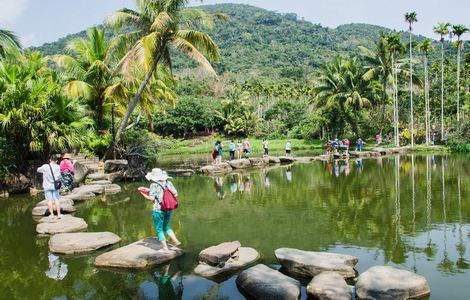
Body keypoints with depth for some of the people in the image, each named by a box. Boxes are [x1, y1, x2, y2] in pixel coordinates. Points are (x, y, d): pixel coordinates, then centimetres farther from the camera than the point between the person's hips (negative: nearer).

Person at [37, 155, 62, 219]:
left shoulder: (45, 167, -11)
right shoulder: (58, 167, -7)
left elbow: (38, 170, 7)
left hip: (47, 186, -1)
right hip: (55, 186, 1)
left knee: (49, 200, 4)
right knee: (56, 200, 5)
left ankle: (51, 214, 5)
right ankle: (59, 214, 5)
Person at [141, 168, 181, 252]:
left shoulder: (154, 185, -12)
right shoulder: (168, 183, 2)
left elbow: (152, 199, -15)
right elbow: (175, 194, 2)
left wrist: (144, 195, 1)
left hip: (159, 210, -5)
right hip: (169, 209, 5)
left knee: (159, 229, 10)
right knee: (166, 226, 26)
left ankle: (165, 248, 10)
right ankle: (175, 241, 17)